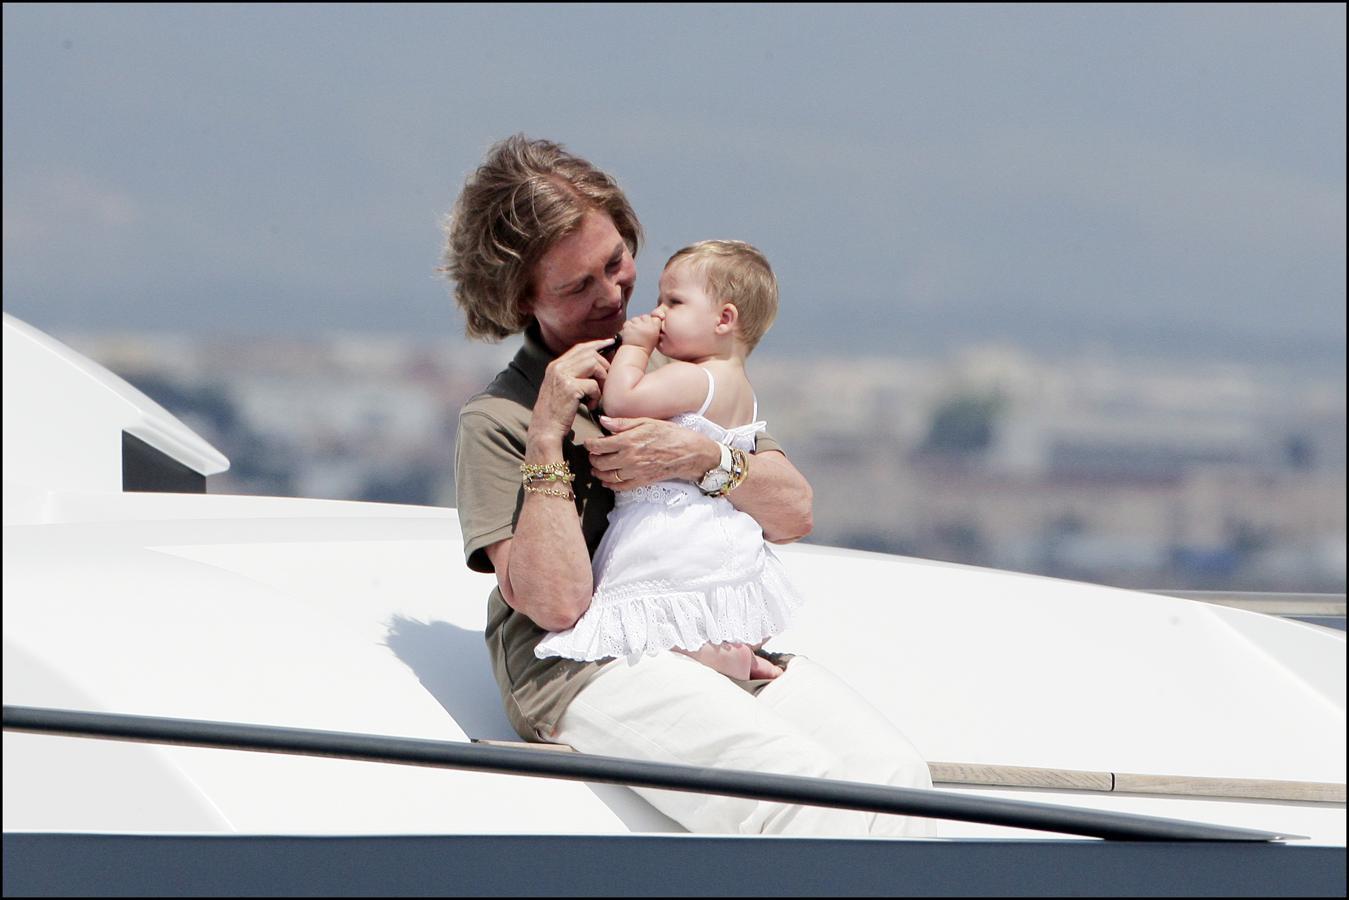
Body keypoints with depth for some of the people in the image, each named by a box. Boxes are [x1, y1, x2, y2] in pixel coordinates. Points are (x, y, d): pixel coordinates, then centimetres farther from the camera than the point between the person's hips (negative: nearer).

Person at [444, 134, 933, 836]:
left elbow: (794, 514, 11)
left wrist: (701, 458, -8)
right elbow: (557, 603, -11)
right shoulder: (495, 422, 1)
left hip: (731, 645, 6)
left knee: (894, 774, -22)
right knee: (799, 788, -32)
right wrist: (547, 439, -13)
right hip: (587, 670, -5)